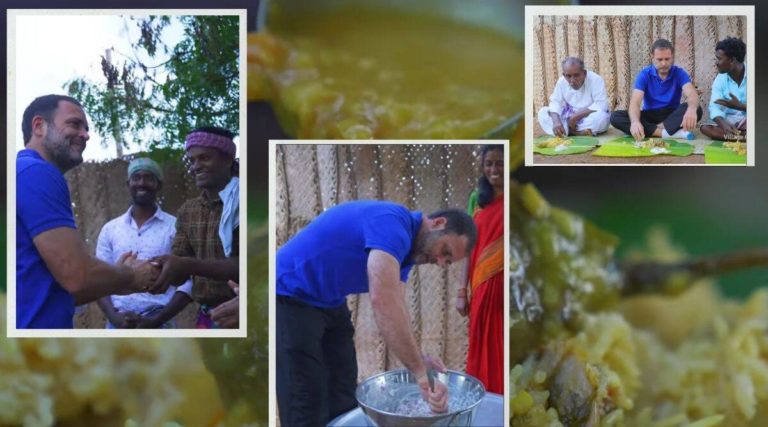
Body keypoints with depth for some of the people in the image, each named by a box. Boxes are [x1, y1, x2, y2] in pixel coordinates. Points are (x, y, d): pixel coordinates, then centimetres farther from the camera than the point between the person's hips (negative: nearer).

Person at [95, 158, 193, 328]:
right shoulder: (110, 229, 11)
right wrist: (114, 317, -9)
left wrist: (156, 321, -13)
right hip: (118, 325, 3)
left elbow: (187, 283, -3)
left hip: (159, 326, -2)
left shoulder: (175, 227, 2)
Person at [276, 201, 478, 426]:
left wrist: (418, 360, -18)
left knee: (344, 399, 12)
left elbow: (395, 307, -1)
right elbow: (383, 301, -41)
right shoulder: (392, 223, -28)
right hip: (291, 299, -10)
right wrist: (420, 373, -40)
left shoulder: (404, 245, 4)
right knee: (308, 405, -8)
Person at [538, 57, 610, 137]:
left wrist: (576, 116, -28)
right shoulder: (561, 81, -6)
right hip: (568, 119, 4)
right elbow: (555, 102, -11)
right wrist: (556, 121, -33)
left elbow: (601, 105, -26)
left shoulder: (595, 80, -19)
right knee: (542, 112, -15)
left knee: (601, 116, -38)